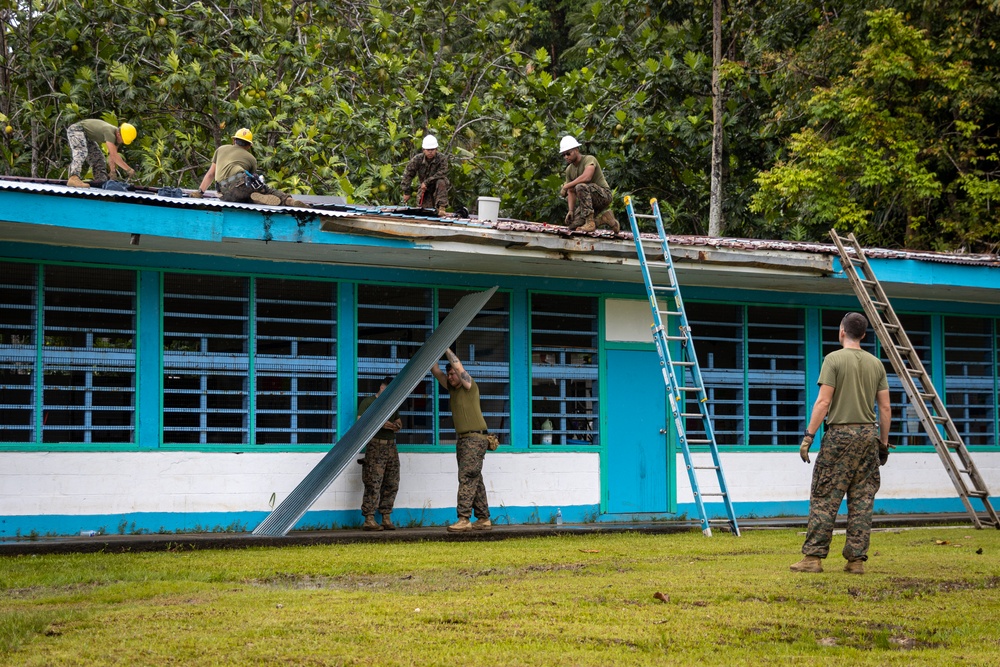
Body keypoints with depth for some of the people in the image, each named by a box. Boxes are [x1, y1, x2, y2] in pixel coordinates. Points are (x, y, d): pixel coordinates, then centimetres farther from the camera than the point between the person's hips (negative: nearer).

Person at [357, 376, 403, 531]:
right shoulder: (368, 402, 2)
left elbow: (399, 422, 27)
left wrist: (397, 426, 3)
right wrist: (380, 424, -17)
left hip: (391, 445, 7)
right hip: (375, 446, -7)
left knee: (391, 484, 2)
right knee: (373, 484, -13)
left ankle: (386, 518, 5)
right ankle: (369, 519, -14)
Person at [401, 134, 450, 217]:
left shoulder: (442, 158, -18)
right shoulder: (417, 159, -12)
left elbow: (442, 173, -27)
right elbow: (408, 174, -9)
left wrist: (427, 182, -30)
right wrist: (406, 192, -12)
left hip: (438, 186, -2)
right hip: (424, 186, 3)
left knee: (441, 182, -36)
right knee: (421, 205, -10)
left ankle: (442, 208, -36)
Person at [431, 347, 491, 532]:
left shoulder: (469, 387, -4)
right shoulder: (452, 388, 16)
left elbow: (459, 367, -17)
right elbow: (435, 371, 15)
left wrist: (446, 348, -11)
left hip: (475, 438, -8)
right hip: (463, 439, 8)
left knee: (467, 477, -15)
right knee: (475, 481, 8)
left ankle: (464, 519, -21)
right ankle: (483, 519, 10)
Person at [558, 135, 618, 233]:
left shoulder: (589, 159, -14)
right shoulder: (569, 170, 10)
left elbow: (586, 177, -33)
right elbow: (571, 192, 9)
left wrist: (566, 186, -26)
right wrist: (571, 211, -6)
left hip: (603, 195, -8)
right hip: (589, 201, 8)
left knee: (581, 187, -35)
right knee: (573, 224, -8)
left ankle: (590, 222, -33)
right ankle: (603, 217, 5)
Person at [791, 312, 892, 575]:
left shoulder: (834, 360, -5)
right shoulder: (876, 364, 10)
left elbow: (823, 402, -11)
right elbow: (885, 408, 9)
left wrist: (809, 435, -9)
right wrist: (883, 442, 17)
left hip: (840, 434, -5)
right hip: (868, 435, 5)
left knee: (825, 499, -2)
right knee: (862, 501, 6)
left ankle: (814, 557, -5)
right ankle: (857, 559, 4)